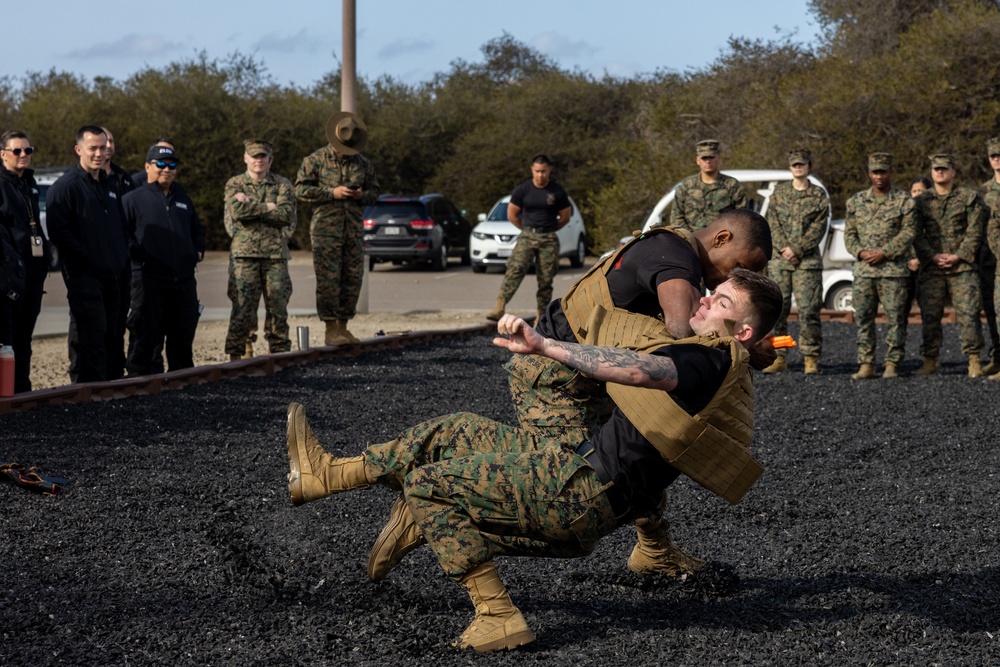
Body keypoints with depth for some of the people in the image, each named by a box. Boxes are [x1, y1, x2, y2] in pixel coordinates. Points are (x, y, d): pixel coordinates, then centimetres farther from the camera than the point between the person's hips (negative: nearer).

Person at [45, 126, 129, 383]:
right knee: (93, 336, -11)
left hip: (113, 276, 8)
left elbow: (122, 227, 27)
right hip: (84, 277, -8)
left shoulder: (109, 185, 19)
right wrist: (87, 258, -17)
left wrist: (123, 260, 12)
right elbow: (59, 231, -15)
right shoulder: (66, 186, -7)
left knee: (113, 336, 11)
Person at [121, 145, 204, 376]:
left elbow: (197, 230, 32)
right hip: (149, 280, -6)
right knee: (148, 339, -6)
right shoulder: (134, 199, 1)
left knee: (183, 337, 12)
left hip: (184, 281, 6)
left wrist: (198, 250, 15)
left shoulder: (183, 199, 20)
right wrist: (137, 254, -15)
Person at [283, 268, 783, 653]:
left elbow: (638, 370, -35)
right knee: (453, 432, 15)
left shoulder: (716, 358, -14)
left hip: (581, 493, -10)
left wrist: (544, 346, -38)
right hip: (575, 469, 10)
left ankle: (497, 616, -7)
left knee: (427, 485, -6)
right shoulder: (710, 361, 18)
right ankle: (324, 474, 22)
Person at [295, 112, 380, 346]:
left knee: (353, 278, 5)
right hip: (326, 228, -5)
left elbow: (374, 190, 19)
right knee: (328, 279, -8)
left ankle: (343, 326, 15)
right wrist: (332, 193, -14)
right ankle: (330, 330, -4)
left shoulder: (363, 163, 12)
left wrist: (363, 195, -5)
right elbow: (300, 189, -6)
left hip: (354, 228, 5)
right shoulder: (316, 160, -1)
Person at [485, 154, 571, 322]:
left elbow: (565, 217, 12)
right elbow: (511, 214, 9)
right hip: (527, 237, -1)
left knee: (546, 279, 1)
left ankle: (542, 317, 9)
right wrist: (528, 229, 12)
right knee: (515, 270, -19)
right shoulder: (523, 190, 1)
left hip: (549, 239, 1)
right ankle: (499, 307, -29)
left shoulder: (557, 192, 2)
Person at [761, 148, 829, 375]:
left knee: (809, 310, -6)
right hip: (779, 260, 2)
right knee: (777, 309, 1)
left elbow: (818, 229, -4)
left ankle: (811, 358, 0)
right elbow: (773, 224, 4)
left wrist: (796, 249, -13)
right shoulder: (779, 192, 11)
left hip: (808, 261, -2)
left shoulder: (819, 195, 5)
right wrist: (784, 248, -10)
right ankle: (778, 358, 7)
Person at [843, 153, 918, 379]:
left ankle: (892, 364, 5)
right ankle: (866, 365, 7)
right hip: (863, 270, 3)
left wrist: (883, 253, -14)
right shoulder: (856, 201, 12)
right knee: (863, 318, 3)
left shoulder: (904, 201, 1)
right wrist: (860, 252, -7)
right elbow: (849, 233, 12)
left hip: (894, 269, -3)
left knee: (895, 318, -2)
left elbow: (908, 233, -5)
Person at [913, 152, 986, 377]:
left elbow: (975, 231, -1)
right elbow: (916, 234, 5)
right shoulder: (921, 201, 11)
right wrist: (933, 257, -9)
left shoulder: (969, 198, 5)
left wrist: (958, 256, -11)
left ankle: (974, 362, -4)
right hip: (931, 268, 2)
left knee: (968, 314, -7)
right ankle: (930, 362, 9)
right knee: (930, 316, 1)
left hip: (962, 267, -2)